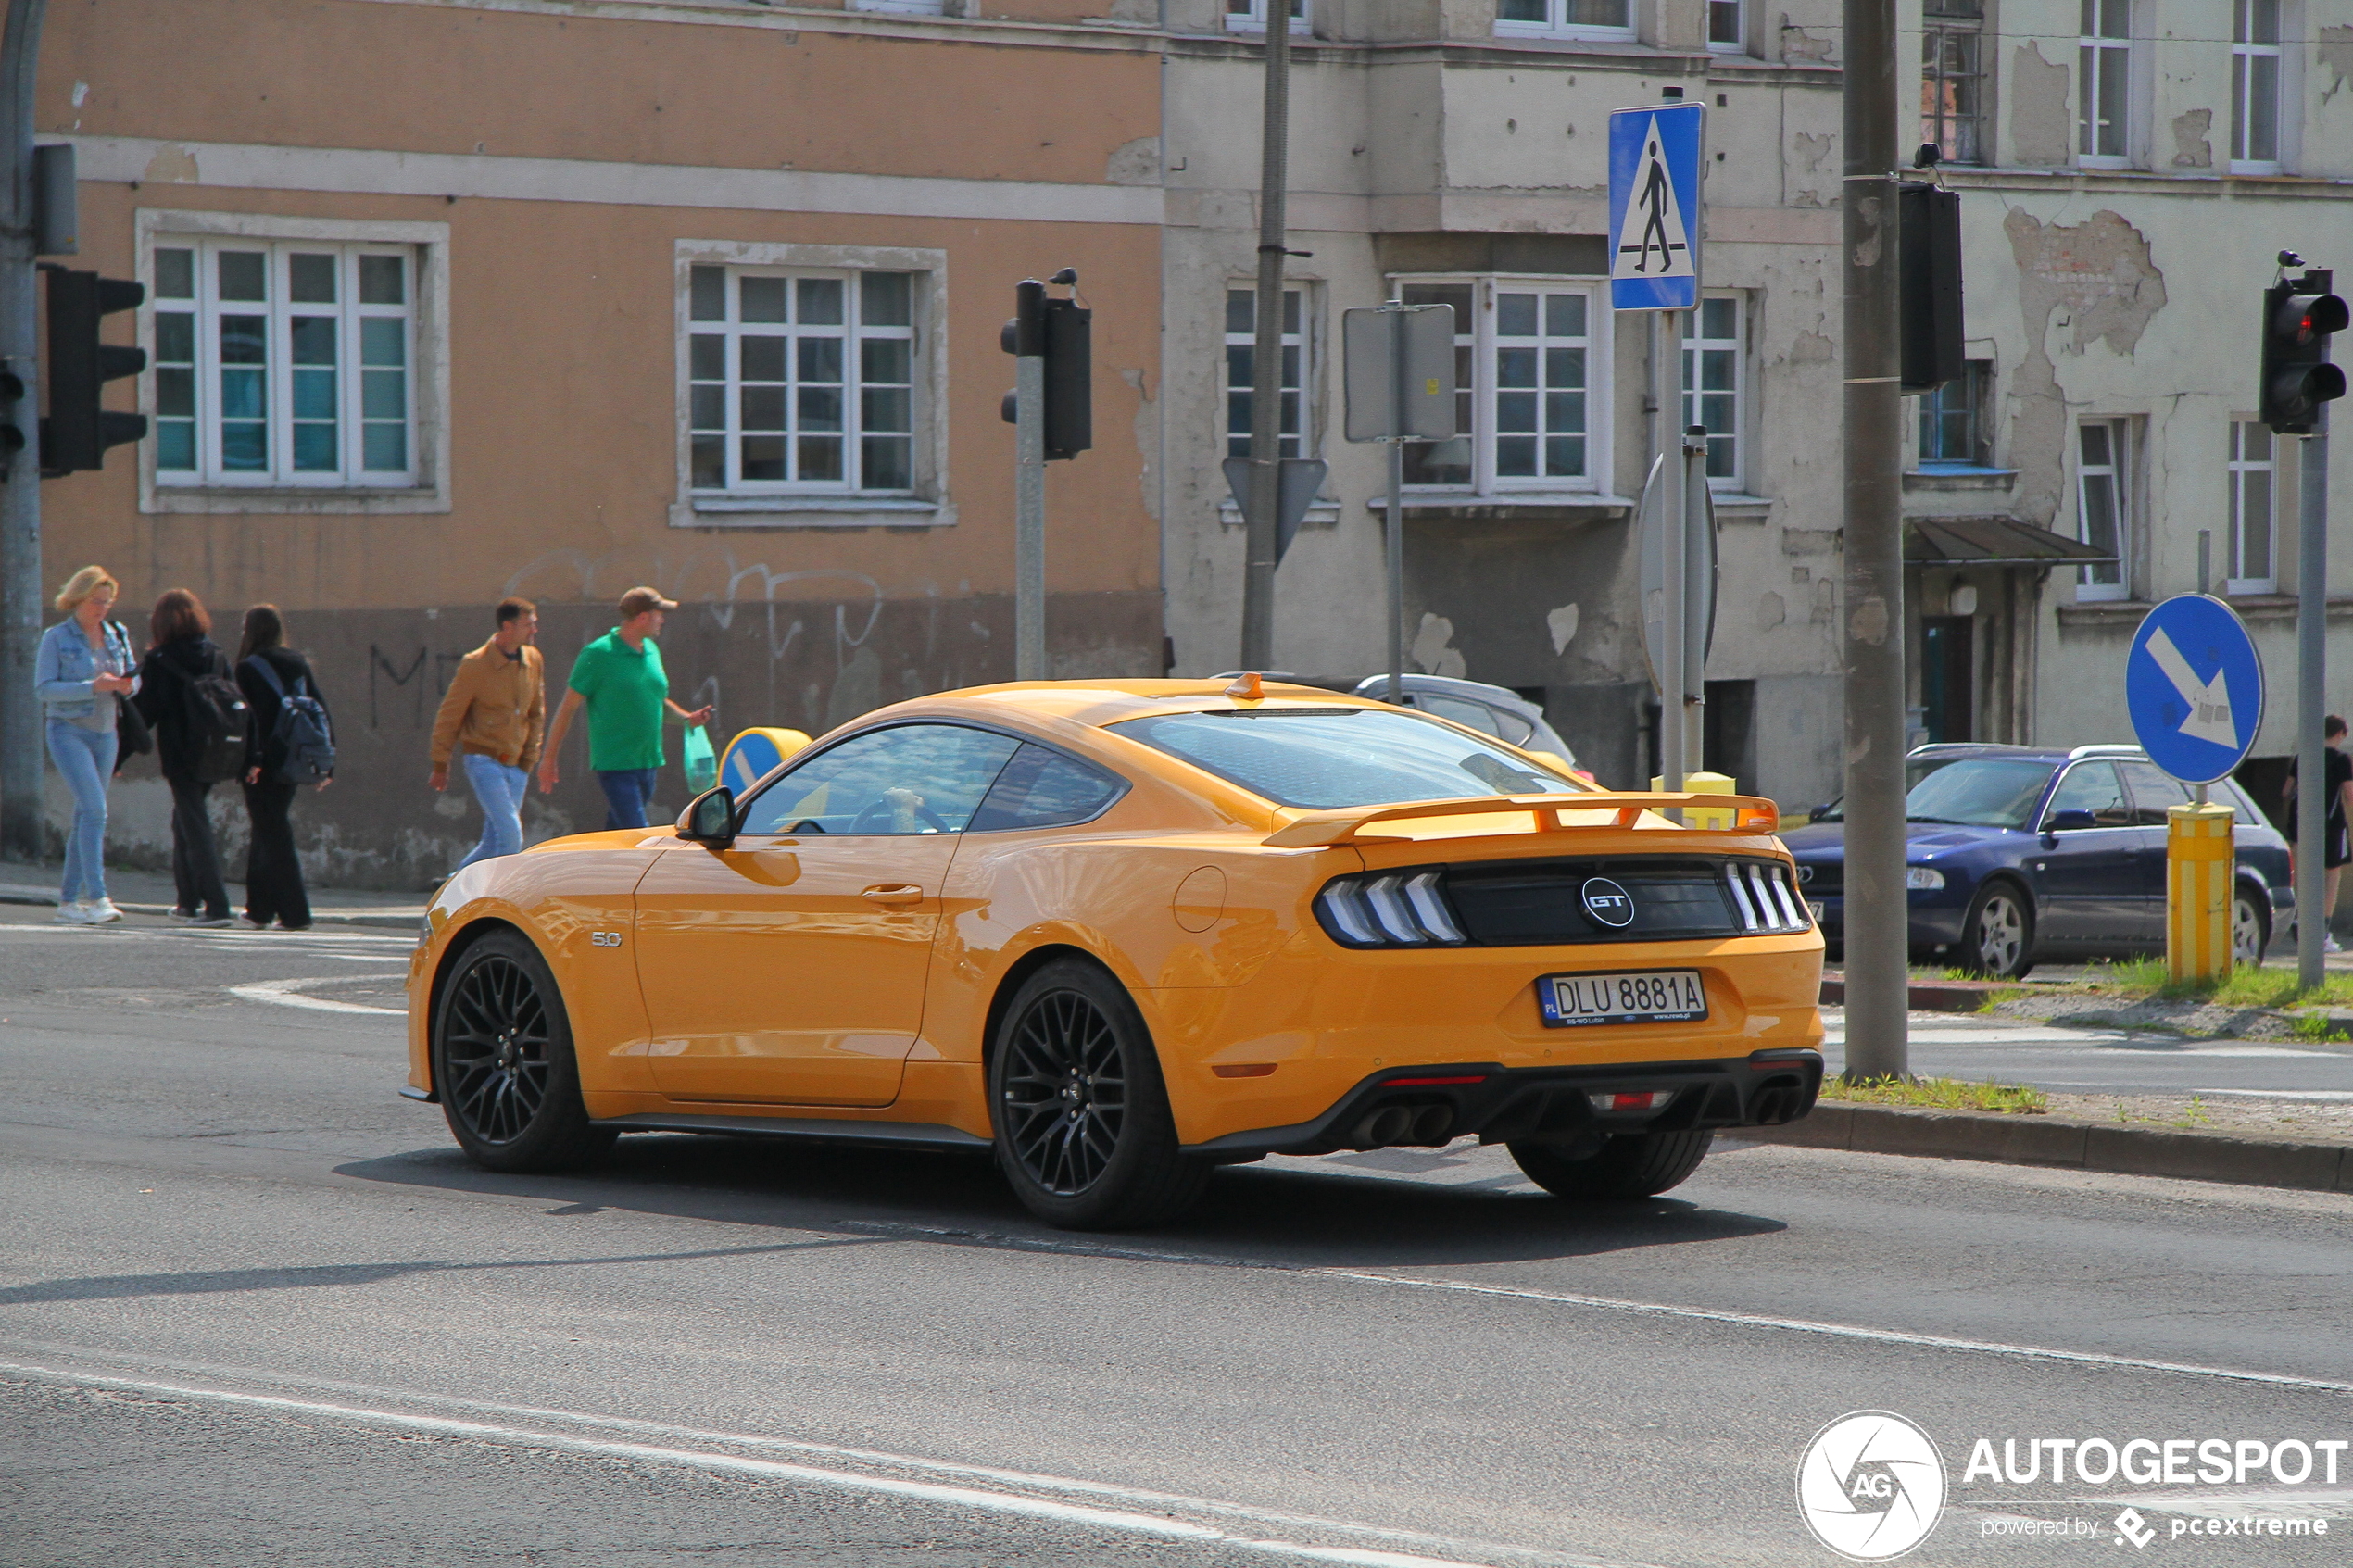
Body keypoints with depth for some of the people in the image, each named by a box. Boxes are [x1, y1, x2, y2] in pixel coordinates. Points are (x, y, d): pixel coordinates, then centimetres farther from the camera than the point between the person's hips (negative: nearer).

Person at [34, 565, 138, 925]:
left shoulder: (117, 636, 10)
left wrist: (128, 684, -8)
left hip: (105, 733, 6)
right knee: (94, 808, -19)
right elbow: (44, 687, -12)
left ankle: (69, 901, 15)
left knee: (86, 816, 8)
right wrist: (92, 687, -22)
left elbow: (134, 676, 17)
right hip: (68, 730, -6)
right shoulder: (57, 638, -5)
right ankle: (96, 896, -22)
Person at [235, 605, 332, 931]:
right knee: (270, 833, 18)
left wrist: (254, 759, -19)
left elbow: (253, 715, -17)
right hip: (293, 760, 6)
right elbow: (322, 711, 7)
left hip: (264, 764, -6)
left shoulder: (249, 668, -6)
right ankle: (261, 907, 21)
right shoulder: (299, 664, 11)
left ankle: (295, 913, -7)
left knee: (273, 836, -3)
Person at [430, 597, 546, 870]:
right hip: (484, 760, -6)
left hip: (515, 766, 6)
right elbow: (448, 716, -4)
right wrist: (440, 766, -2)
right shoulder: (475, 665, -10)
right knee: (510, 836, -17)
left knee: (495, 842, 7)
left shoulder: (533, 660, 7)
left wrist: (529, 759, 11)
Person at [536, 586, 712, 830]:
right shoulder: (598, 654, -10)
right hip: (615, 764, -7)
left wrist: (686, 717, 8)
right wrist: (549, 758, -6)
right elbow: (568, 707, -7)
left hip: (647, 762, 7)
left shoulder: (651, 652, 12)